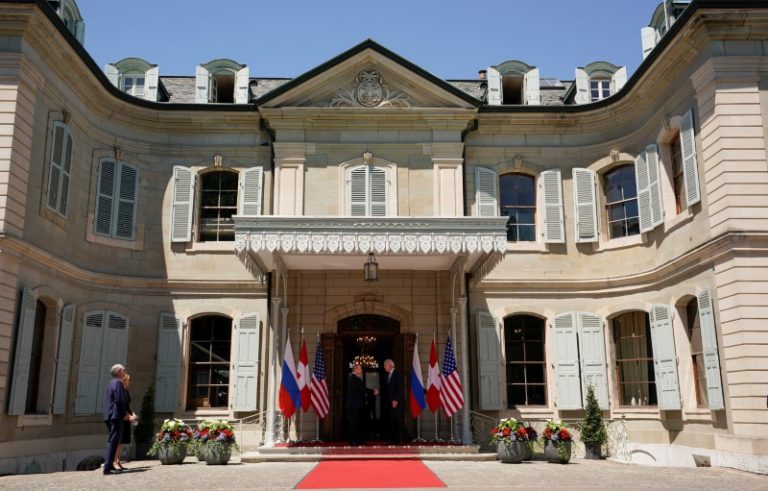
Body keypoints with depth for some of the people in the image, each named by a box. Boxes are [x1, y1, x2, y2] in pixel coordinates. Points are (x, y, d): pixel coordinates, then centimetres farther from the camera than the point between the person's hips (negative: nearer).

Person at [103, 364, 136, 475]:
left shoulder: (111, 383, 19)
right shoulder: (118, 383, -11)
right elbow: (120, 401, -18)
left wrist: (126, 415, 20)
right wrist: (126, 416, -7)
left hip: (109, 416, 10)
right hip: (116, 416, -10)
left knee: (111, 441, 14)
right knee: (113, 441, -10)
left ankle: (109, 465, 17)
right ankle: (108, 467, -13)